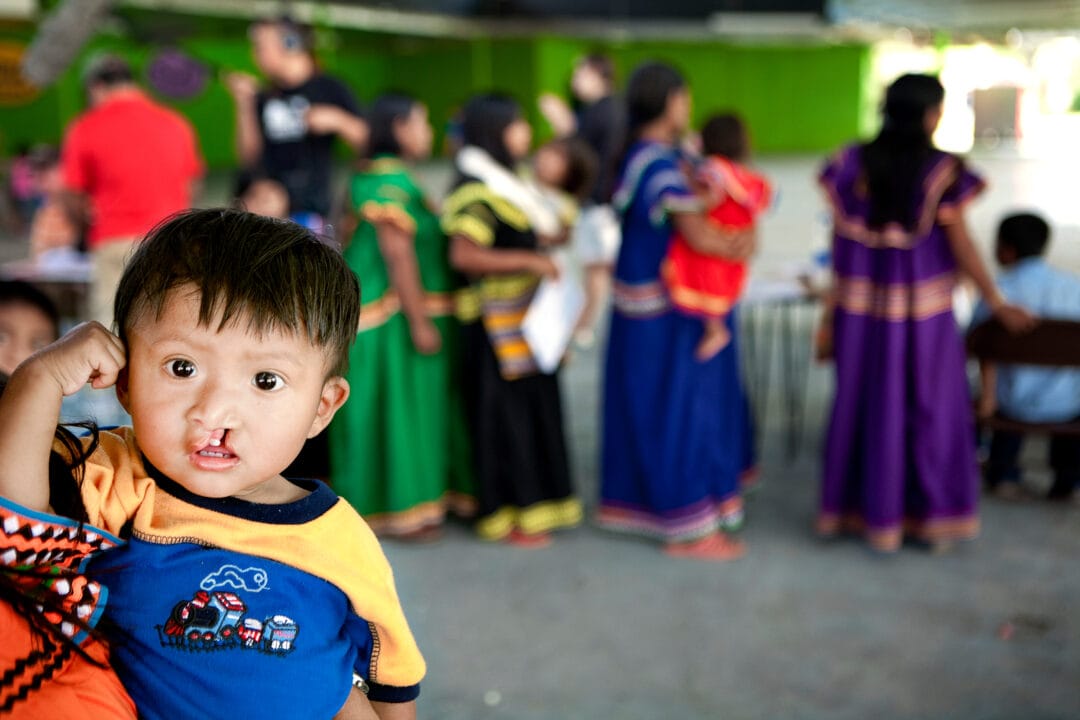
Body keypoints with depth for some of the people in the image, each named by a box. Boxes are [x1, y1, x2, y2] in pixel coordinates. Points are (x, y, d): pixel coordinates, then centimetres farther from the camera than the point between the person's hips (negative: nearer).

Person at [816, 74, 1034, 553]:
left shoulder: (853, 163, -2)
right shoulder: (944, 171, -12)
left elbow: (840, 235, 2)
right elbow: (960, 244, -11)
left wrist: (838, 294, 13)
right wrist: (996, 302, -1)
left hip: (861, 299, 4)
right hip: (920, 303, -3)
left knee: (860, 400, 14)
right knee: (928, 404, 8)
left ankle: (850, 505, 24)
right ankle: (931, 515, 15)